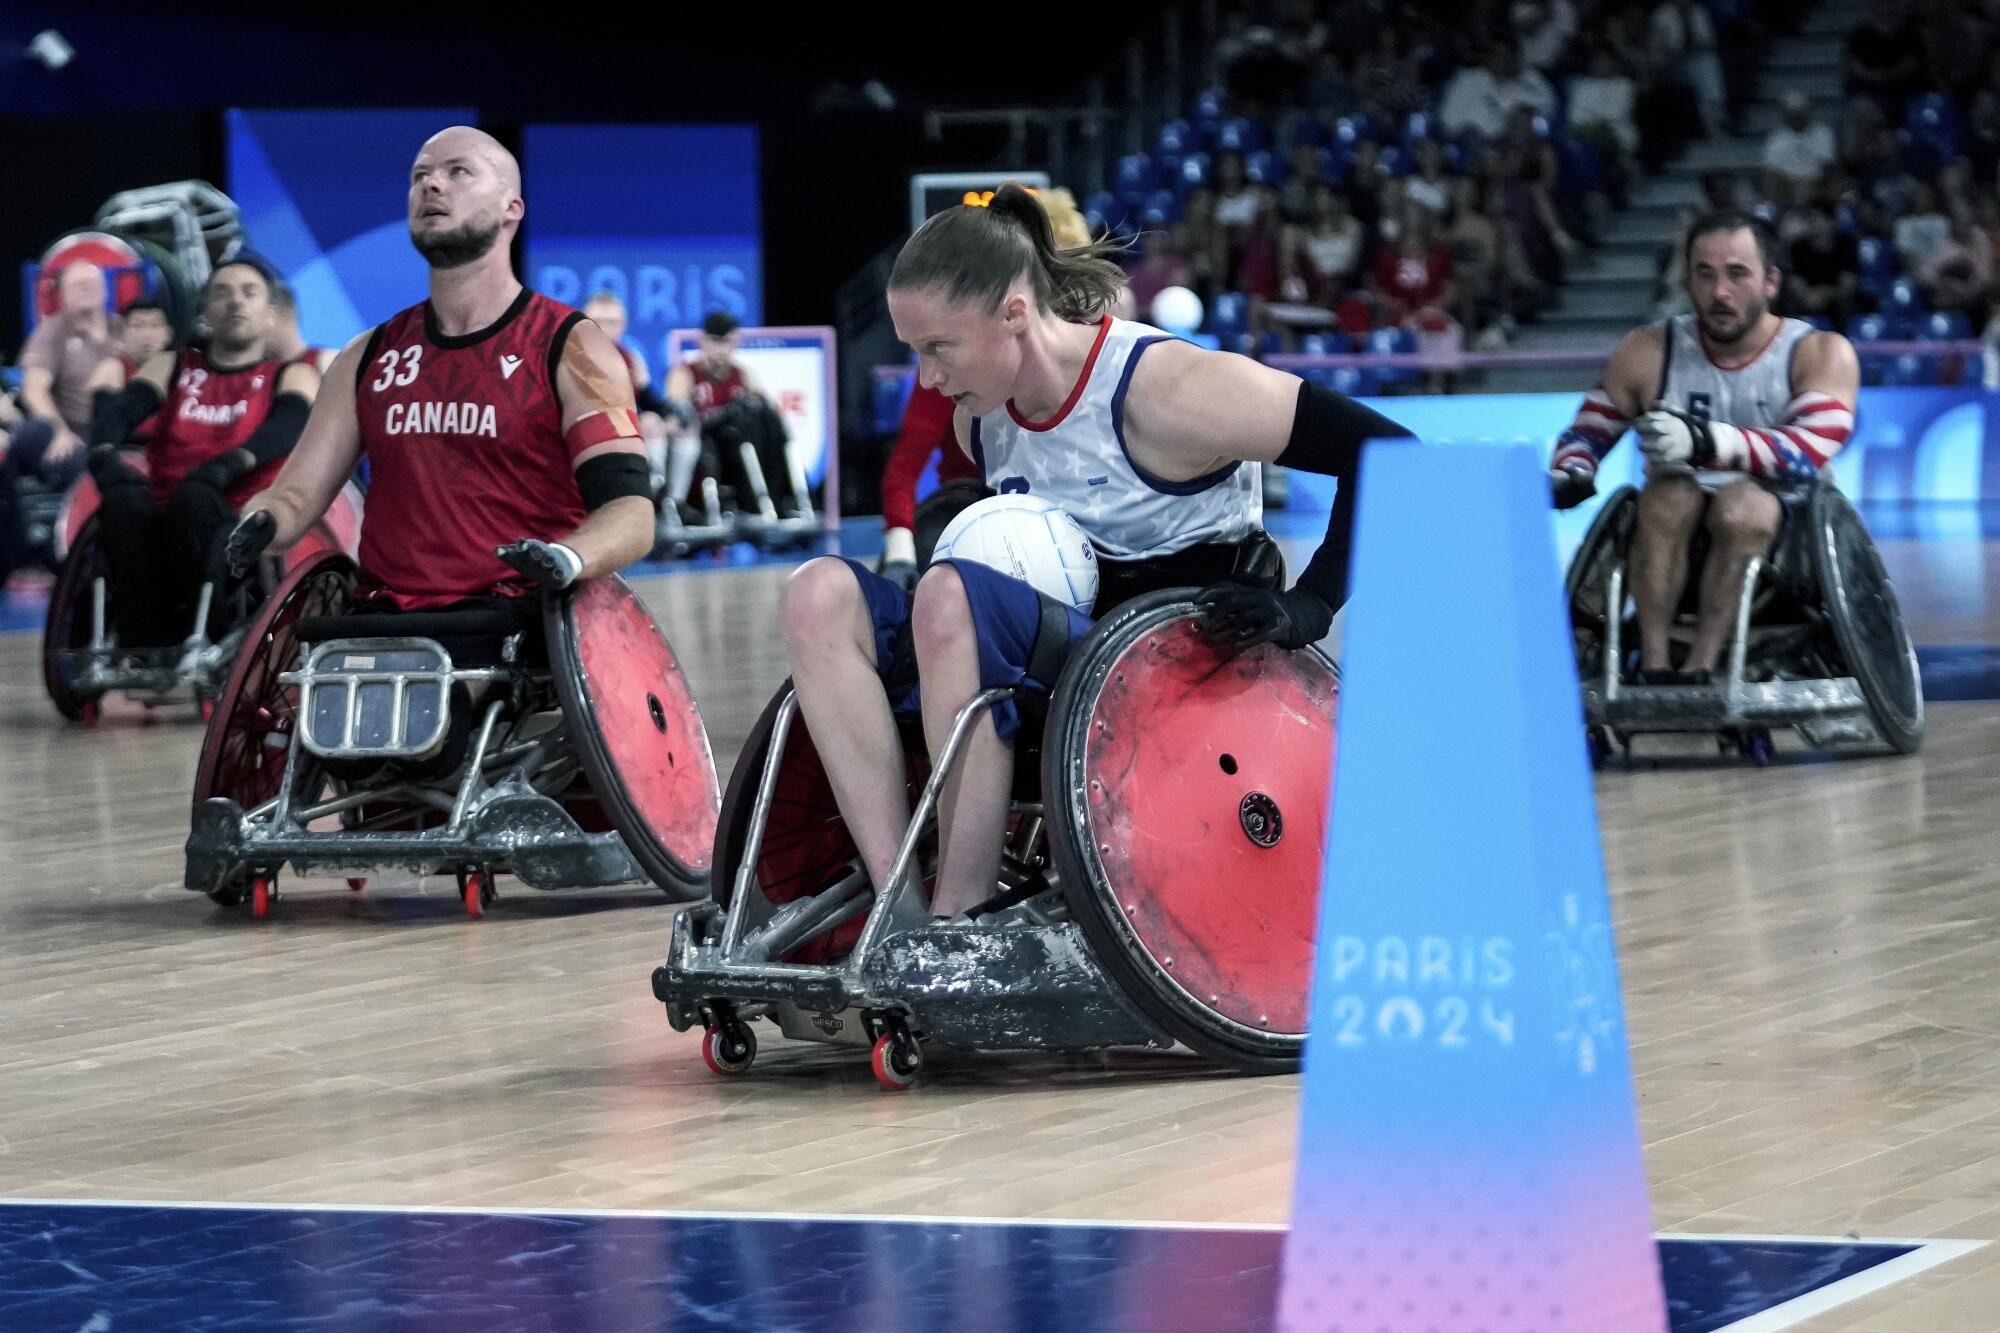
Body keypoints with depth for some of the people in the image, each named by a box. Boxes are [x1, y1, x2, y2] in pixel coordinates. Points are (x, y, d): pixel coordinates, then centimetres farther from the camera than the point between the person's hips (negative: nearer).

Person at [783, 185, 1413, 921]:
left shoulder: (1162, 391, -17)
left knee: (951, 598, -31)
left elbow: (1391, 455, -18)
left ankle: (959, 922, -29)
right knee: (821, 595, -13)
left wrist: (1308, 608, -21)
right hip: (1053, 662, 8)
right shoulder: (979, 413, 5)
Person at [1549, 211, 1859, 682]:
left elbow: (1809, 452, -18)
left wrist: (1708, 442, -34)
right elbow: (1590, 429, 16)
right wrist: (1569, 474, -10)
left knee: (1740, 501, -35)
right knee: (1670, 494, -32)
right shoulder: (1650, 352, 6)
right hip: (1677, 537, 2)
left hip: (1782, 532, -2)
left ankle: (1701, 666, -38)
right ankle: (1653, 663, -34)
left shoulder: (1820, 355, -2)